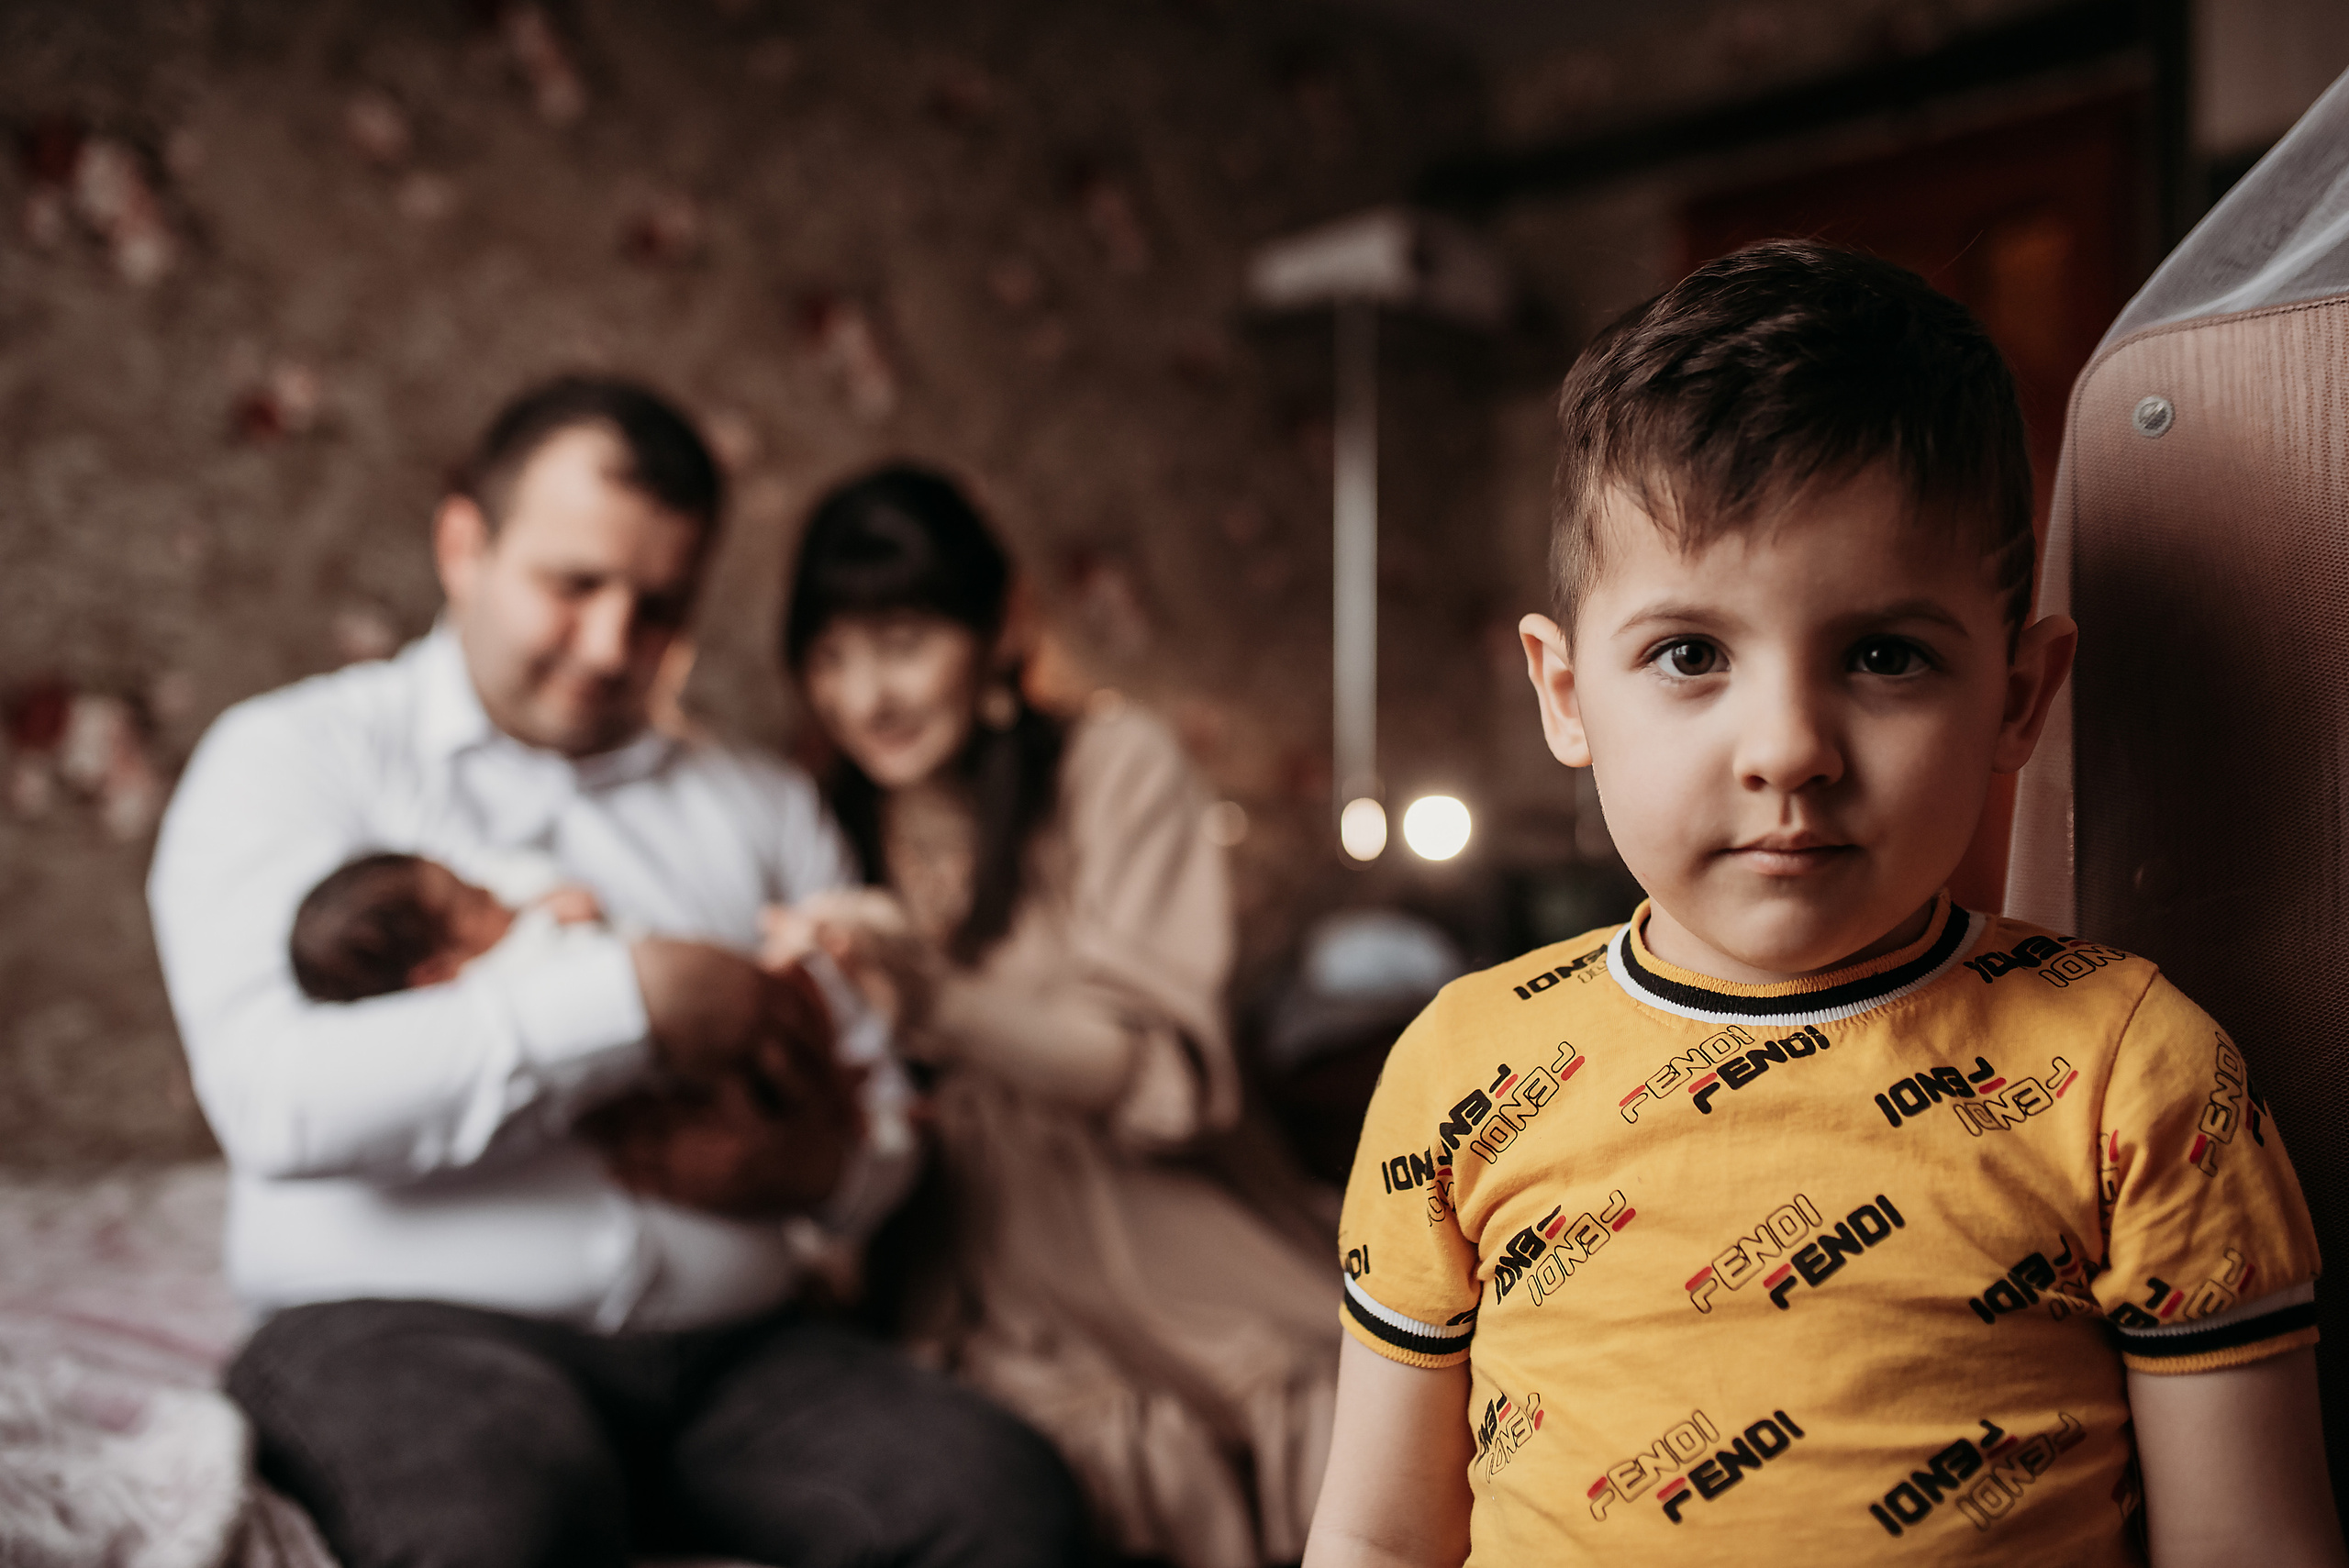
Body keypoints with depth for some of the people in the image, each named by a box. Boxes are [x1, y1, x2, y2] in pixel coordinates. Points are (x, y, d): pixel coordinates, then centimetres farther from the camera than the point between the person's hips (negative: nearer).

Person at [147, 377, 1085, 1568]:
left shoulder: (762, 807, 19)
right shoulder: (293, 757, 6)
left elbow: (880, 1101, 14)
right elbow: (272, 1096, -12)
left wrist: (832, 1171, -10)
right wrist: (628, 999, -15)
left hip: (732, 1343, 4)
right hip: (404, 1327, -3)